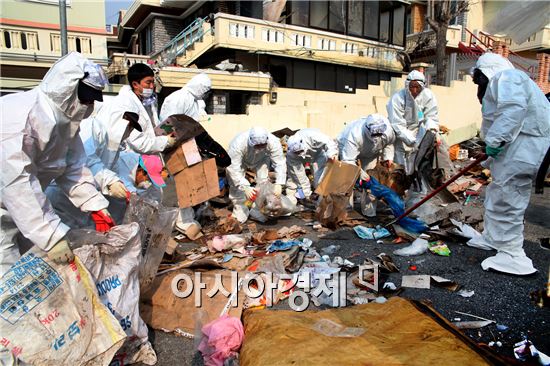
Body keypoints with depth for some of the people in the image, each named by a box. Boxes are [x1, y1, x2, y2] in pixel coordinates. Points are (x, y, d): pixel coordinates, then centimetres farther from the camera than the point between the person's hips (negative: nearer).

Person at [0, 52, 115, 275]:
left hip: (24, 208, 8)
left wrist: (97, 207, -8)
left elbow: (73, 169, 2)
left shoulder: (66, 117, -1)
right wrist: (51, 236, -37)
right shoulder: (19, 116, -29)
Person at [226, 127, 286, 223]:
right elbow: (234, 168, -42)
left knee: (263, 181, -12)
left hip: (261, 159, 2)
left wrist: (279, 184, -43)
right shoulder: (238, 144, -44)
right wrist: (245, 187, -47)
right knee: (236, 184, -12)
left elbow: (280, 163, -33)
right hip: (239, 160, -2)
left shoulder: (273, 142, -38)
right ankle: (239, 211, 4)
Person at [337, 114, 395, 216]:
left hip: (371, 153, 4)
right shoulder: (354, 136, -47)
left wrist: (388, 157, -16)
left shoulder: (388, 131, -31)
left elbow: (389, 143, -3)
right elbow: (348, 161, -44)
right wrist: (359, 173, -52)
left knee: (370, 177, -4)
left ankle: (369, 211, 6)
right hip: (347, 149, -3)